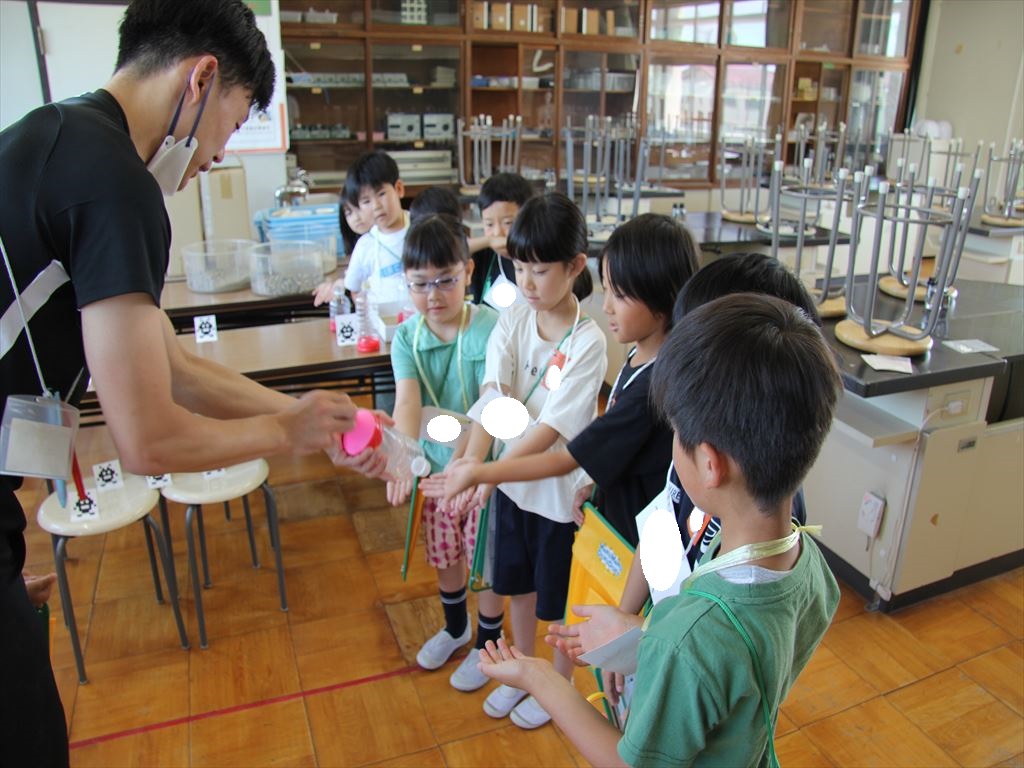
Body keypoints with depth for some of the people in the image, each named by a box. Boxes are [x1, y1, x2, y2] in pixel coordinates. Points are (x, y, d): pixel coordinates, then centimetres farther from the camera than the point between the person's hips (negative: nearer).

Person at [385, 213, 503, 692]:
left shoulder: (491, 328, -20)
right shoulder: (406, 337, -9)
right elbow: (406, 400, -23)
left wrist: (460, 460, -41)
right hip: (432, 464, 5)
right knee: (443, 555, 23)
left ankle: (488, 644, 38)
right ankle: (456, 627, 51)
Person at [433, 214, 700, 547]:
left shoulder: (654, 385, -30)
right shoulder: (641, 356, -3)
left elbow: (562, 461, -24)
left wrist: (478, 473, -19)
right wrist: (596, 483, -4)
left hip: (640, 540, -8)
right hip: (618, 519, 8)